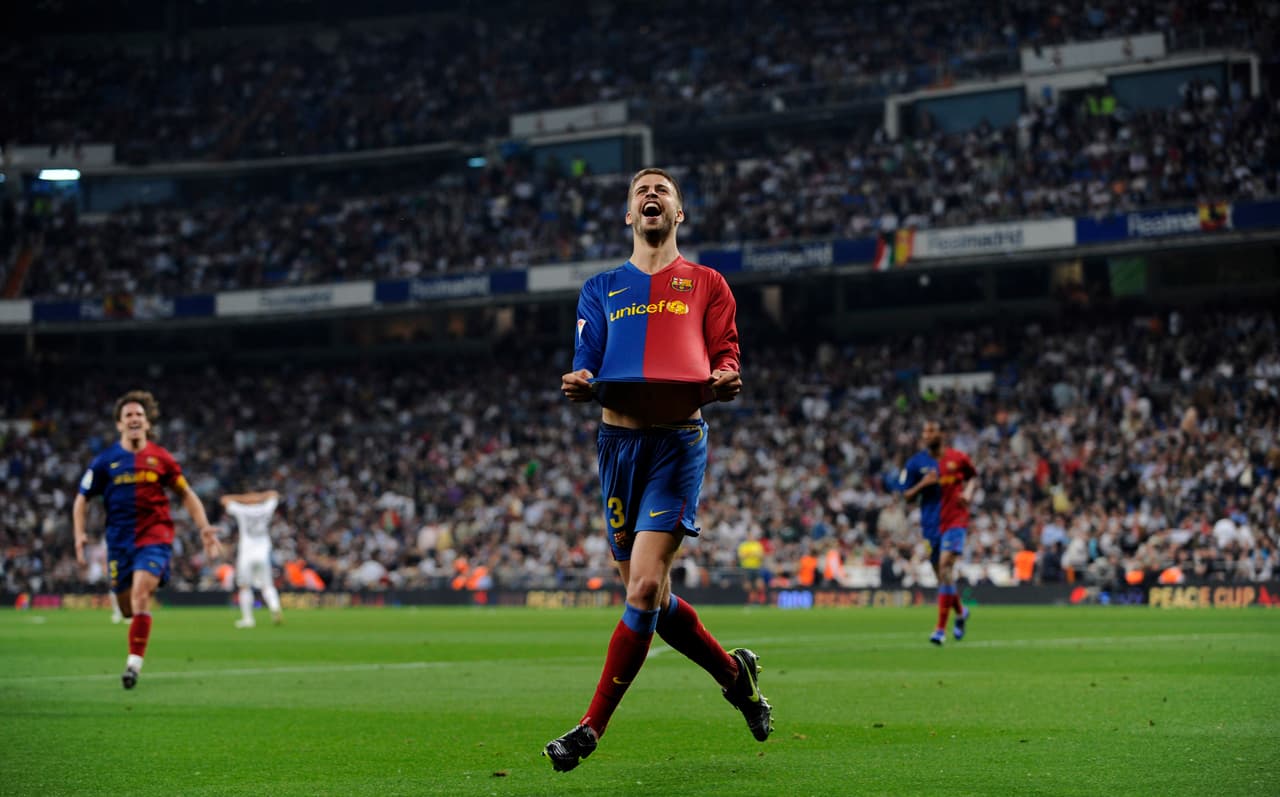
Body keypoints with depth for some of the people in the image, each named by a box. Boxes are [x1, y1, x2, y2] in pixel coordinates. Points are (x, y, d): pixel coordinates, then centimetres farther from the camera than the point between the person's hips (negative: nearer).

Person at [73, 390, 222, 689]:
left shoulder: (160, 458, 2)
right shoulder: (105, 461, 3)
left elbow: (185, 494, 13)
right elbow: (82, 499, 10)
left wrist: (204, 527, 3)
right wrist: (79, 535, -4)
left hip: (154, 536, -2)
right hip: (119, 541, 2)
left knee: (140, 596, -23)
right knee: (127, 608, 6)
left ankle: (134, 663, -19)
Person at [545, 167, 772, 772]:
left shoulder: (706, 284, 12)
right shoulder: (602, 288, 17)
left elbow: (725, 357, 4)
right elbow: (588, 360, 6)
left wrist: (725, 380, -19)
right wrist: (580, 382, -17)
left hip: (678, 442, -3)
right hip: (619, 442, 3)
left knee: (645, 588, -14)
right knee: (645, 594, 5)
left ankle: (591, 728, -9)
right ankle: (734, 671, 30)